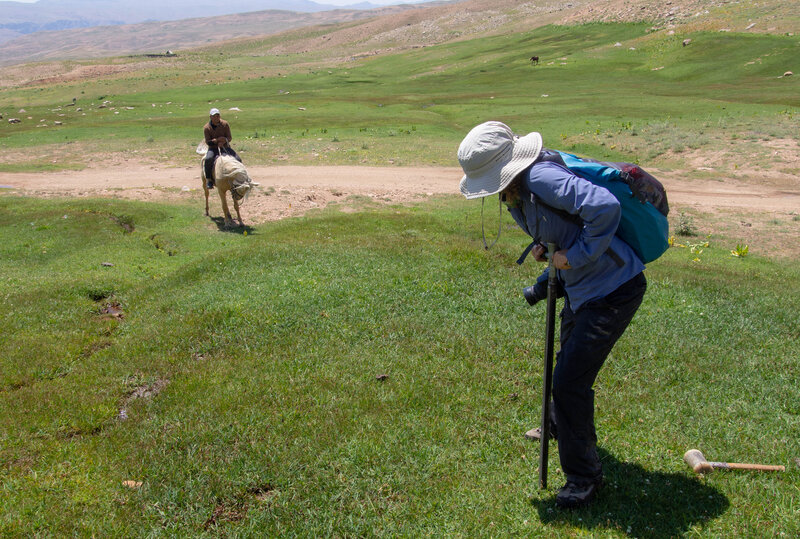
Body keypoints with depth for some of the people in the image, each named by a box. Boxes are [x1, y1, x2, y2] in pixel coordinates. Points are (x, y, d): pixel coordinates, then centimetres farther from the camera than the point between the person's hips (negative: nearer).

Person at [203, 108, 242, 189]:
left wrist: (223, 141, -26)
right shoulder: (206, 128, -7)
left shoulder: (225, 124, -4)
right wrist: (217, 139, -26)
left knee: (238, 160, -16)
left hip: (225, 147, 2)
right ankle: (208, 179, -21)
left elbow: (229, 137, -4)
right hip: (213, 148, -2)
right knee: (208, 159, -34)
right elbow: (208, 142, -9)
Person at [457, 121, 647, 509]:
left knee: (570, 381, -8)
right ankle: (560, 427, 56)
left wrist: (574, 255, -27)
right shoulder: (514, 192, 3)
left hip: (612, 290, -10)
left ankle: (583, 476, 10)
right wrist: (543, 246, -1)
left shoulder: (542, 178, -29)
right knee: (568, 361, 29)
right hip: (582, 288, 10)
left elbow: (605, 207, -38)